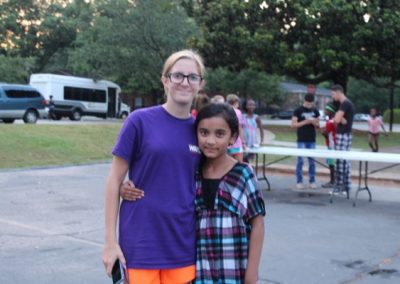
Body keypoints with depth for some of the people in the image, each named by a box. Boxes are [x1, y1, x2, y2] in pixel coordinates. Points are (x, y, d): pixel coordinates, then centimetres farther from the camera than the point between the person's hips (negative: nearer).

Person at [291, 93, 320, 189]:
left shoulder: (315, 111, 9)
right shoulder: (298, 111, -4)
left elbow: (318, 125, 13)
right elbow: (293, 125, -7)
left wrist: (314, 123, -10)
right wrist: (305, 122, -19)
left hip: (312, 140, 4)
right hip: (301, 140, -4)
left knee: (312, 161, 7)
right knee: (300, 161, -2)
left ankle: (312, 181, 14)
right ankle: (299, 182, 5)